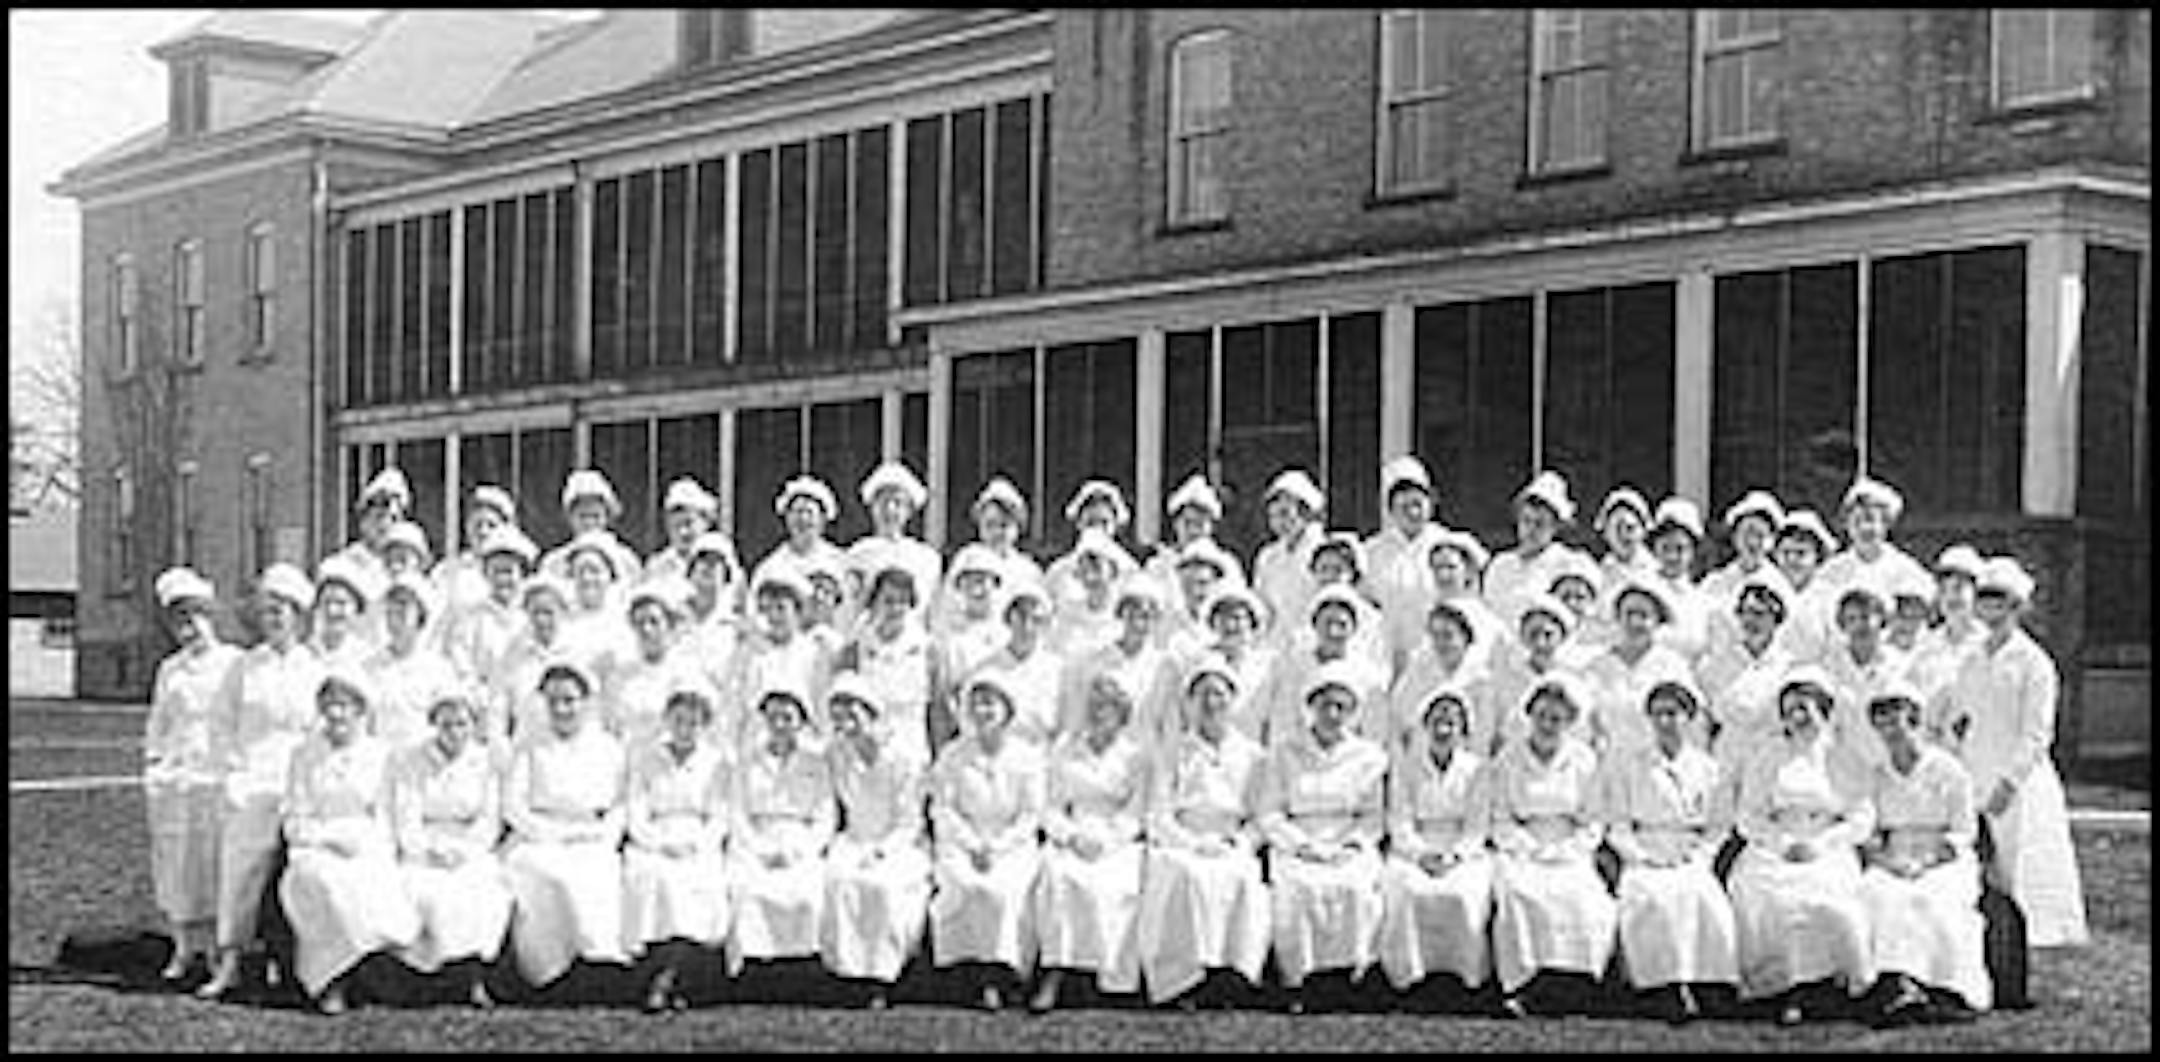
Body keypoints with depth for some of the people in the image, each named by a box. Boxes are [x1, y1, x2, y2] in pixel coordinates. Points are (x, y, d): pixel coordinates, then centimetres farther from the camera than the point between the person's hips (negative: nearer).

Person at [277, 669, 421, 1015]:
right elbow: (295, 821, 6)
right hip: (316, 849, -1)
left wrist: (364, 841, -10)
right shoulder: (305, 754, 9)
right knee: (328, 882, -35)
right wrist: (331, 837, -11)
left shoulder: (379, 753, 9)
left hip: (369, 848, 1)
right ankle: (329, 984, -25)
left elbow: (384, 817, 9)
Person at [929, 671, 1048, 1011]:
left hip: (1013, 845, -1)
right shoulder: (952, 756, 9)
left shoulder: (1027, 757, 6)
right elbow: (942, 809, 4)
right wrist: (973, 844, -10)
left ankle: (996, 976, -30)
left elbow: (1031, 815, 2)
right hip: (962, 843, 1)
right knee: (967, 884, -33)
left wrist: (997, 846, -11)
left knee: (1006, 887, -33)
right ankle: (986, 976, -28)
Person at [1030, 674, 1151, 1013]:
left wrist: (1104, 840, -15)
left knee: (1115, 883, -33)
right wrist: (1073, 835, -11)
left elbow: (1135, 815, 2)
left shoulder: (1137, 750, 5)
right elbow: (1051, 809, 9)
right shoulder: (1065, 746, 11)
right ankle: (1053, 969, -33)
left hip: (1120, 842, -1)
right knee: (1057, 869, -32)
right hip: (1072, 838, 1)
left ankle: (1112, 976, -25)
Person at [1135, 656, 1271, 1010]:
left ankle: (1237, 969, -36)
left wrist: (1235, 842, -8)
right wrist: (1195, 843, -12)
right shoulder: (1172, 754, 14)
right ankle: (1187, 978, -37)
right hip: (1179, 847, -1)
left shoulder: (1251, 754, 17)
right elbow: (1158, 817, 6)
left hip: (1233, 850, 1)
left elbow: (1260, 817, 13)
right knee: (1189, 876, -35)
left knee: (1243, 877, -34)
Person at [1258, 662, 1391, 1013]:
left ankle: (1355, 969, -22)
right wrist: (1306, 845, -11)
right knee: (1293, 887, -33)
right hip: (1295, 849, -1)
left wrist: (1348, 844, -8)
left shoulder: (1367, 756, 11)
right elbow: (1269, 815, 3)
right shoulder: (1284, 751, 8)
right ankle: (1294, 981, -24)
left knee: (1358, 887, -32)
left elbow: (1373, 819, 12)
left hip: (1350, 848, 1)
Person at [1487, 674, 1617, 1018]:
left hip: (1571, 854, 1)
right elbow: (1502, 822, 6)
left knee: (1584, 898, -30)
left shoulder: (1583, 760, 8)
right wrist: (1533, 849, -9)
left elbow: (1591, 824, 11)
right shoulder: (1508, 761, 6)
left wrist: (1567, 850, -6)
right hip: (1522, 853, -1)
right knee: (1517, 892, -33)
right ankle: (1522, 983, -31)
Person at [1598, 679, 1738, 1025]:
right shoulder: (1626, 766, 11)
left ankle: (1690, 980, -27)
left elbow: (1719, 827, 16)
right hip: (1644, 860, -1)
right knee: (1653, 898, -35)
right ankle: (1667, 985, -32)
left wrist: (1700, 854, -2)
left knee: (1705, 899, -33)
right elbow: (1616, 826, 8)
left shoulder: (1709, 769, 15)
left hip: (1693, 861, 1)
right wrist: (1641, 854, -8)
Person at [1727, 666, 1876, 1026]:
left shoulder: (1843, 762, 12)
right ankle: (1782, 983, -25)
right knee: (1760, 891, -30)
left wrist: (1819, 843, -11)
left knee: (1827, 894, -33)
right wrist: (1785, 842, -9)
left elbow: (1862, 820, 4)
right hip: (1773, 851, 1)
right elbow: (1747, 818, 8)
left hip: (1829, 852, -1)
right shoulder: (1767, 762, 15)